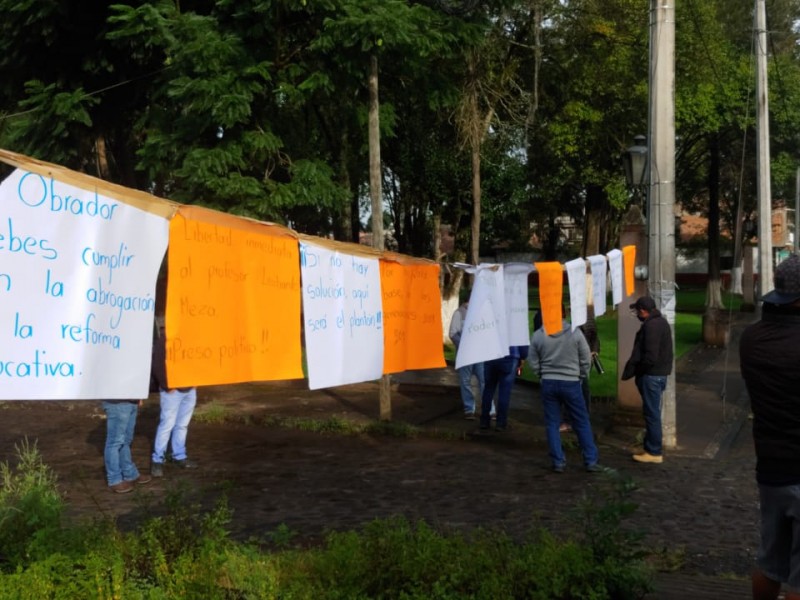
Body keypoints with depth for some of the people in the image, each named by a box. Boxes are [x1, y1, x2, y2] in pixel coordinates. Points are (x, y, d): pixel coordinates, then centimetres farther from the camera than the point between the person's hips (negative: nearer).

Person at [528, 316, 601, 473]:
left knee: (552, 424, 9)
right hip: (571, 383, -1)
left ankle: (558, 462, 9)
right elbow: (586, 359, -2)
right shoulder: (574, 332, -9)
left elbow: (533, 362, 3)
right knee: (582, 423, 8)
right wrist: (581, 375, 12)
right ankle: (591, 461, 11)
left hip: (548, 383, 1)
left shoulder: (538, 335, -5)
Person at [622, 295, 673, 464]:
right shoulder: (661, 322, 15)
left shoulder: (651, 326, -19)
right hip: (660, 374, 11)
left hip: (651, 376, -11)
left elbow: (650, 356, -25)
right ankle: (651, 448, 24)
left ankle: (654, 452, 1)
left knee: (652, 414, -4)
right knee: (652, 413, 16)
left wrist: (634, 370, -11)